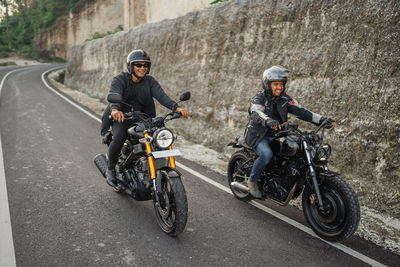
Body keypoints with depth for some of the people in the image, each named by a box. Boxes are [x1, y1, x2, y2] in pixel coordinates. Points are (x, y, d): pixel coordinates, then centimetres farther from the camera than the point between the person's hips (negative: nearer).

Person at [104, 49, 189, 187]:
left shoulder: (150, 81, 2)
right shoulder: (120, 79, -8)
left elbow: (161, 95, -14)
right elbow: (114, 95, -27)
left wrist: (176, 107, -34)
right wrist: (115, 109, -52)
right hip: (121, 116, -3)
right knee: (119, 137, -31)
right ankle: (111, 169, -7)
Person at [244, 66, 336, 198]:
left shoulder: (285, 99, 6)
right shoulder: (259, 98, -11)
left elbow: (300, 111, -2)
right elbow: (256, 114, -32)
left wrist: (322, 120, -15)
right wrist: (269, 121, -55)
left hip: (276, 136, 6)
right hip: (259, 136, -6)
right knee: (266, 154, -32)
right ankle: (252, 180, -9)